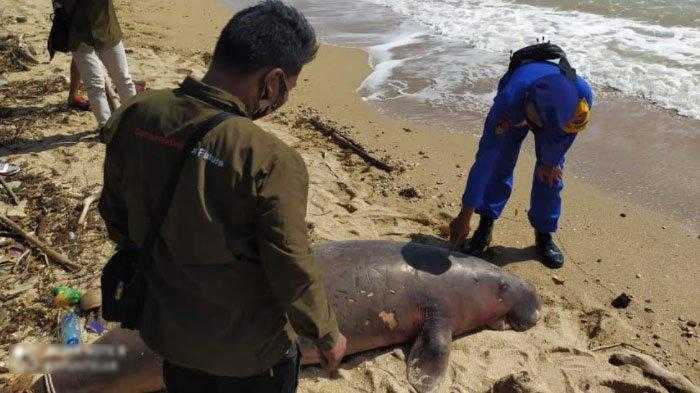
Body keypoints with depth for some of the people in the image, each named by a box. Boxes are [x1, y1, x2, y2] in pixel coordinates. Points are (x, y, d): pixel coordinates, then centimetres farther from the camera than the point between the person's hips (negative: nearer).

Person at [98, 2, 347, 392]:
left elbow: (114, 213, 0)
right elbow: (294, 273, -23)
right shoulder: (272, 162, -33)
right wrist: (328, 335, -3)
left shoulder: (135, 115, -15)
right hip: (248, 351, -5)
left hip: (169, 331, 5)